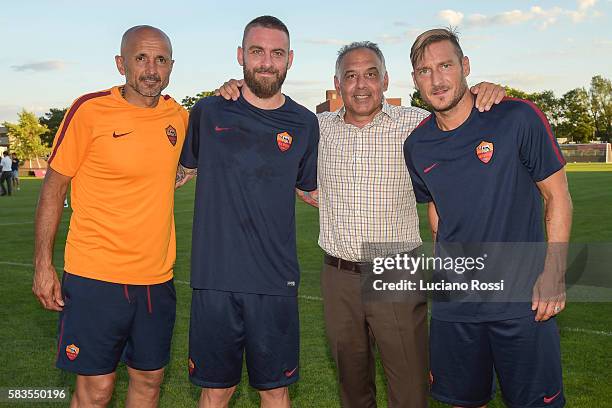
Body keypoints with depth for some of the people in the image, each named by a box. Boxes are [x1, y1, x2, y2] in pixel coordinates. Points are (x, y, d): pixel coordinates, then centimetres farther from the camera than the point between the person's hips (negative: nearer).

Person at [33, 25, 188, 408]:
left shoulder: (178, 116, 4)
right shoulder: (90, 110, -8)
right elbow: (54, 187, -3)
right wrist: (43, 265, -6)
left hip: (158, 278, 4)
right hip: (96, 276, -4)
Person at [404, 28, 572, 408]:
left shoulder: (518, 118, -12)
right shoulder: (417, 145, 0)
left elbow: (557, 196, -6)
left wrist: (553, 274, -10)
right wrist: (445, 261, 10)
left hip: (522, 296, -3)